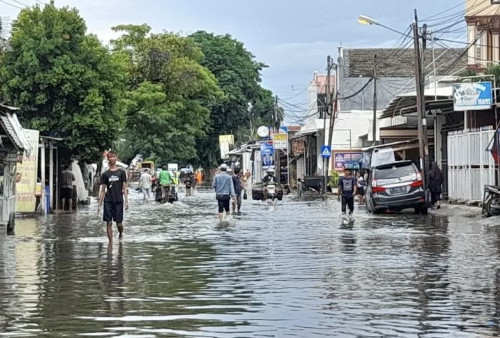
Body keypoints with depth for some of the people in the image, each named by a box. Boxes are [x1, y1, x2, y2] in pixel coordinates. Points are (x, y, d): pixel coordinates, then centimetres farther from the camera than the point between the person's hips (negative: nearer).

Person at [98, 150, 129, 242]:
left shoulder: (121, 172, 4)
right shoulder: (105, 174, 6)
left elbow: (124, 187, 4)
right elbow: (102, 190, 8)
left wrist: (126, 201, -4)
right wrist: (99, 204, 3)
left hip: (118, 200, -1)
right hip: (108, 201, 1)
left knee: (119, 223, 2)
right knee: (109, 223, -3)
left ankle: (121, 234, 32)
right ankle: (110, 242, 2)